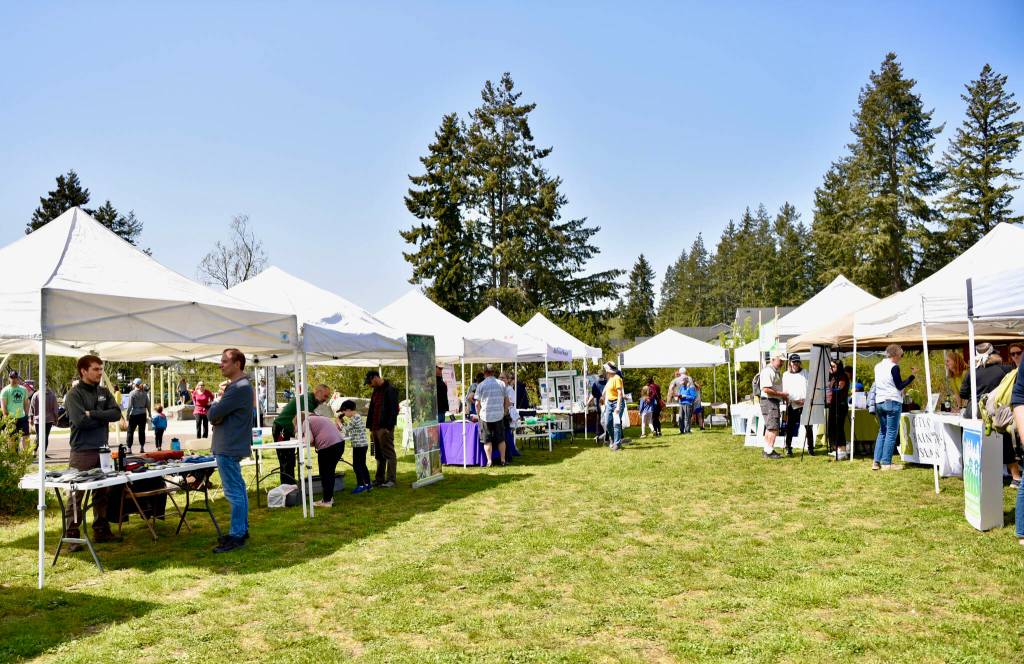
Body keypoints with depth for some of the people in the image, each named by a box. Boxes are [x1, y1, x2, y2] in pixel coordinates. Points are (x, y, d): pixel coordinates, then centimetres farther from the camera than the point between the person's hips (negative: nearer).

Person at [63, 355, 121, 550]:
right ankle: (72, 536, 4)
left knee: (102, 492, 12)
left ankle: (101, 531, 22)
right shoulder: (74, 394, -7)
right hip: (82, 452, -6)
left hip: (102, 449, 6)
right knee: (77, 494, -3)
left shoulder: (104, 392, 11)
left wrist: (93, 414, -14)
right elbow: (80, 421, -20)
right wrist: (103, 418, -6)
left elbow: (117, 413, -3)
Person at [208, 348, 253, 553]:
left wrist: (217, 399, 0)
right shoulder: (239, 385, 15)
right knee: (238, 489, 15)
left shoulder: (238, 388, -19)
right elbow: (215, 416, 17)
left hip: (229, 447, -11)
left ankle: (236, 536, -1)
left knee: (234, 492, -6)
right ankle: (241, 530, 23)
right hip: (231, 445, 11)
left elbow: (213, 415, -20)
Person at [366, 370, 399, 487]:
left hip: (385, 428, -9)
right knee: (379, 454, 12)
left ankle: (391, 479, 0)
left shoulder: (390, 390, -9)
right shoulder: (376, 391, 18)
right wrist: (370, 427, 15)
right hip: (375, 428, 9)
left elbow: (394, 410, -14)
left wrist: (388, 427, -19)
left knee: (389, 454, -4)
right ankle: (379, 479, 19)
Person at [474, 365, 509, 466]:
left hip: (485, 416, -2)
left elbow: (477, 403, -3)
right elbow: (507, 400, 8)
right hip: (499, 415, 2)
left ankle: (489, 461, 1)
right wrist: (505, 412, 20)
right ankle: (503, 460, 13)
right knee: (501, 439, 11)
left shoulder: (481, 385, -3)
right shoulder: (501, 384, 4)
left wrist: (478, 415, 10)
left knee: (487, 440, 5)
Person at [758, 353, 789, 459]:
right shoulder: (768, 371, -16)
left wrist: (783, 395, 13)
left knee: (770, 428, 14)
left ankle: (766, 450, 21)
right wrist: (781, 394, -17)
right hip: (769, 401, -11)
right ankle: (769, 451, -10)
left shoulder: (776, 371, 19)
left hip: (775, 402, 11)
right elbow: (766, 389, -24)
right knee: (773, 428, -12)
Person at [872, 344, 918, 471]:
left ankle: (876, 462, 10)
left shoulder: (878, 366, 12)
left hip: (879, 402, 7)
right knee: (891, 433, -2)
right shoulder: (894, 367, -11)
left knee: (882, 432, 14)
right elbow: (900, 386, -10)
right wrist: (913, 375, -7)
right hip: (892, 402, -7)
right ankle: (886, 463, -2)